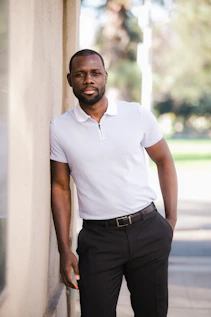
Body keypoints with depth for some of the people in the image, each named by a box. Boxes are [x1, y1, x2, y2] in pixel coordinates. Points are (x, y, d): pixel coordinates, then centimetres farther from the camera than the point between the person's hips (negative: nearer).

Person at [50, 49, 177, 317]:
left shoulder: (138, 115, -1)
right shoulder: (59, 129, -1)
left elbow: (164, 161, 10)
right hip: (98, 237, 0)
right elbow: (60, 187, 4)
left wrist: (171, 219, 4)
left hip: (148, 230, 1)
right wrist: (64, 250, 1)